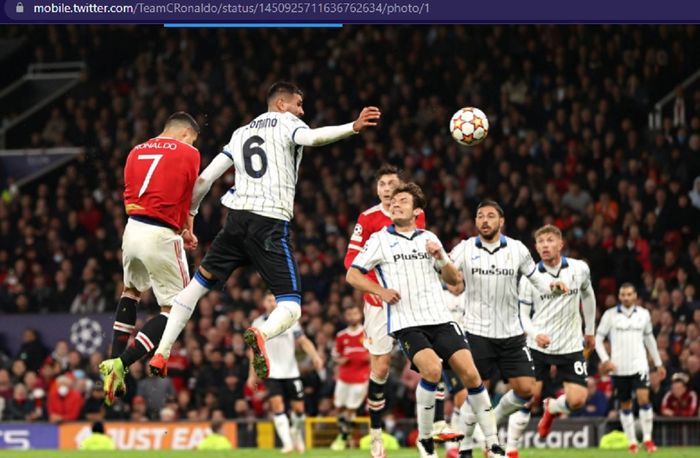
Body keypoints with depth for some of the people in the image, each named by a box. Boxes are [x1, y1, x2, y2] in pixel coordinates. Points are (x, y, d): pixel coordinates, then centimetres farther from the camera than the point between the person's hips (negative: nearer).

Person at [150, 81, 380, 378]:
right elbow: (312, 138, -18)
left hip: (238, 218, 5)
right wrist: (353, 128, -28)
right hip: (271, 223, -5)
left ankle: (161, 353, 16)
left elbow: (204, 178, 21)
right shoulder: (286, 122, 7)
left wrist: (188, 214, 35)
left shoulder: (241, 133, 22)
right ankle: (261, 335, -40)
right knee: (290, 307, -5)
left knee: (200, 281, 23)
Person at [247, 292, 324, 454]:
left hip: (291, 372, 1)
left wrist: (315, 356, -19)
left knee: (298, 407, 1)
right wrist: (253, 374, 10)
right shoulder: (258, 323, 5)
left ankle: (296, 433, 31)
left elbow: (303, 341, -2)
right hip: (271, 372, -1)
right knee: (277, 404, -18)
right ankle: (287, 443, -18)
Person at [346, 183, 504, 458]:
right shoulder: (380, 240, 6)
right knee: (432, 369, -27)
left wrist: (441, 258, -2)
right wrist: (380, 291, -9)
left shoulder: (429, 239, 15)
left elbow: (455, 280, 17)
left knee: (470, 373, -9)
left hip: (440, 318, 3)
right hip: (406, 323, -3)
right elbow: (352, 275, 6)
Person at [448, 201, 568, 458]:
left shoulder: (517, 249, 3)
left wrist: (553, 285, -10)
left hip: (511, 333, 3)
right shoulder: (464, 249, -3)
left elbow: (536, 277, 12)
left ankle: (491, 423, 21)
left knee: (526, 389, -4)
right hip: (478, 332, -3)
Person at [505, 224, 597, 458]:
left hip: (571, 346, 1)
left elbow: (588, 295, 15)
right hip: (538, 347, -1)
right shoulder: (530, 277, -8)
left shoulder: (579, 269, -5)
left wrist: (590, 330, 22)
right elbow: (522, 314, -3)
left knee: (577, 400, -9)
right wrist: (536, 334, -23)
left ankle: (551, 408, 26)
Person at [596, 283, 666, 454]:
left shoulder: (643, 314, 7)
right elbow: (598, 338, 2)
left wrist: (658, 363, 20)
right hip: (619, 368, 0)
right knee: (625, 406, 6)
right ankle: (632, 441, 16)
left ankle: (647, 438, -9)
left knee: (644, 399, -17)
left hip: (639, 365, 0)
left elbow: (649, 338, 18)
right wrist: (605, 360, -12)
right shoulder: (610, 315, -1)